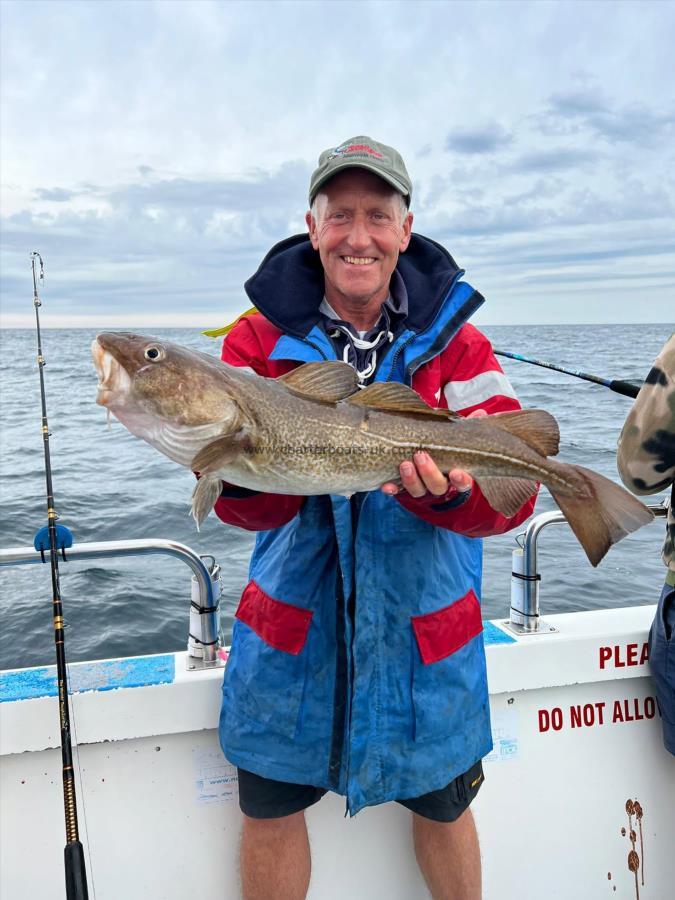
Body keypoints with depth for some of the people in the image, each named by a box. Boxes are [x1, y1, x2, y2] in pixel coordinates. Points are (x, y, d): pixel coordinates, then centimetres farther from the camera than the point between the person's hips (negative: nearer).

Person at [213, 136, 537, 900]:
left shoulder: (456, 343, -5)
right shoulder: (260, 339, -5)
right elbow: (253, 508, -11)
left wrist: (451, 490, -36)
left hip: (425, 628, 1)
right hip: (292, 620, 0)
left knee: (442, 806, 20)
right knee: (270, 810, 14)